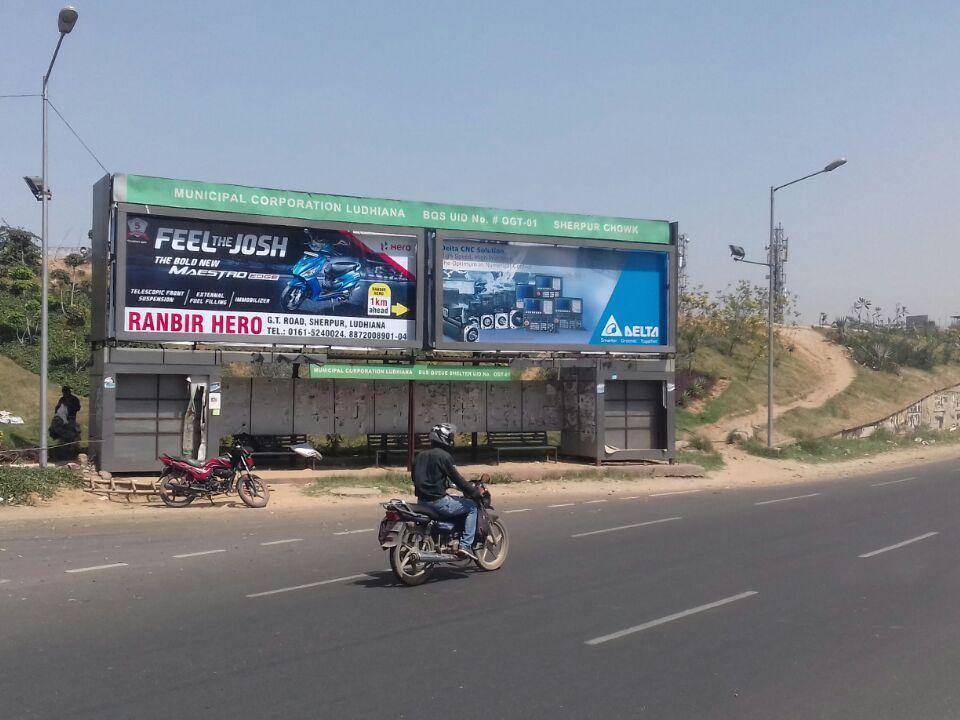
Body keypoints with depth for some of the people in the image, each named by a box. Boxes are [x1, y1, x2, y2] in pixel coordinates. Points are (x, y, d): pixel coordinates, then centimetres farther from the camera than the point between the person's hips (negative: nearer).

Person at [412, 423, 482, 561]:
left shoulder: (420, 456, 13)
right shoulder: (444, 456, -11)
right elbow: (457, 479, -11)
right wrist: (476, 493, 0)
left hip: (422, 501, 8)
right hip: (438, 501, -8)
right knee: (472, 506, 2)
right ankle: (465, 545, -7)